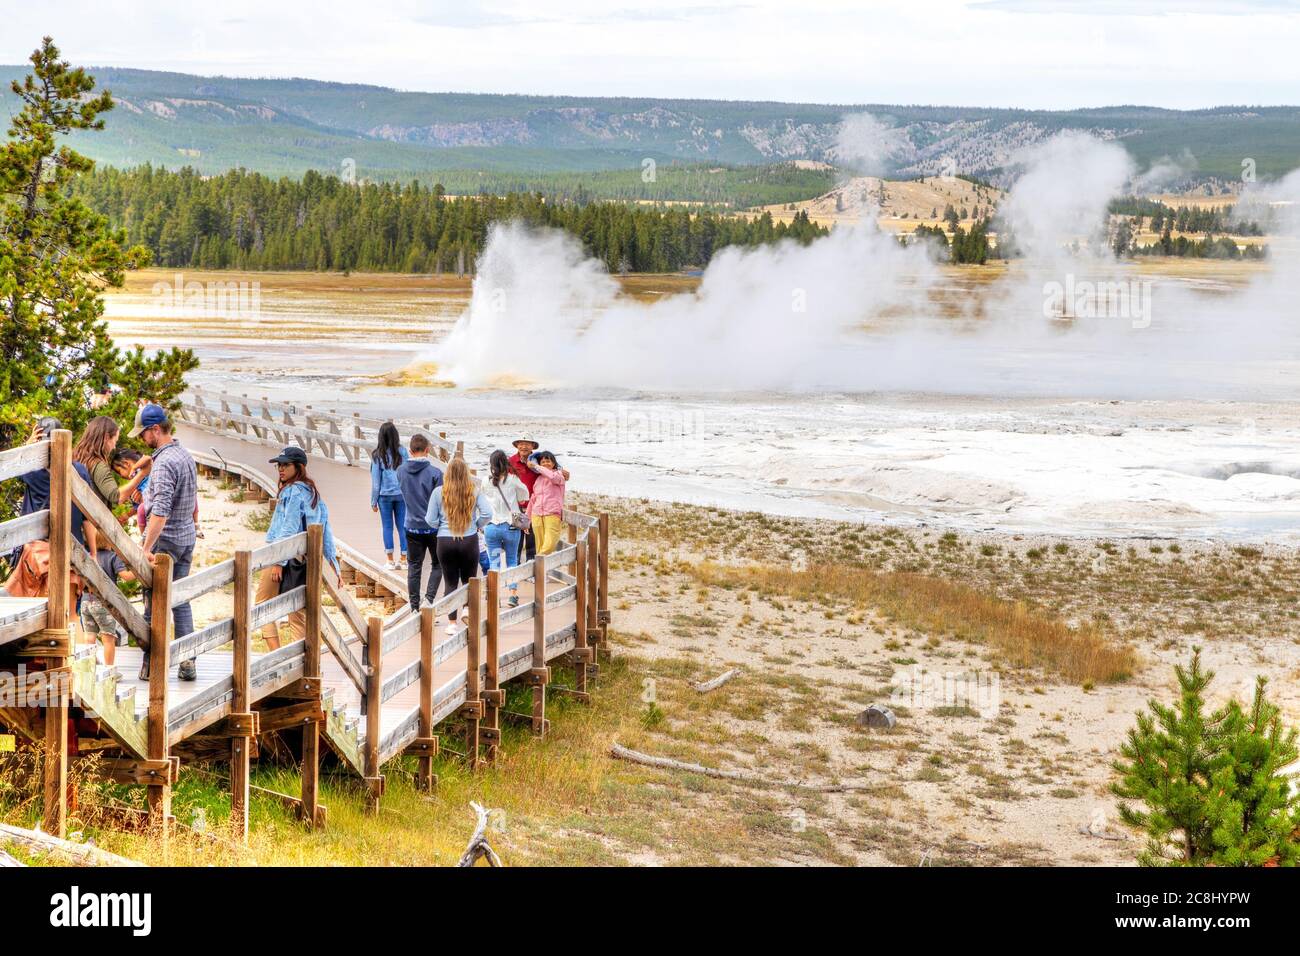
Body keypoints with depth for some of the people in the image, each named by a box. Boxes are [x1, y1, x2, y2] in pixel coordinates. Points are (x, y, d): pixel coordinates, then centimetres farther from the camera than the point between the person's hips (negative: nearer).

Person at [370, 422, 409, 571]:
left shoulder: (378, 455, -6)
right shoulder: (402, 452, -4)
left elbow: (376, 480, -2)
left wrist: (374, 501, 5)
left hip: (385, 495, -1)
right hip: (401, 494, 1)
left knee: (387, 527, 6)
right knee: (402, 526, 7)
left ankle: (390, 561, 5)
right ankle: (404, 560, 8)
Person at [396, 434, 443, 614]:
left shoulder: (401, 471, -3)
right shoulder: (434, 472, -15)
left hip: (412, 526, 3)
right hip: (433, 526, -3)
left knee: (414, 567, 11)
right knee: (437, 564, 14)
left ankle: (414, 606, 13)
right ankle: (430, 596, -2)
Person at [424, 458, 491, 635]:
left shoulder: (439, 493, -5)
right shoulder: (474, 492, -4)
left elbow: (431, 520, -3)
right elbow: (487, 513, -12)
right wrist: (476, 525, 6)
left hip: (445, 541, 0)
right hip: (469, 541, 0)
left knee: (451, 583, 7)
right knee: (469, 581, 13)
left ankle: (452, 623, 5)